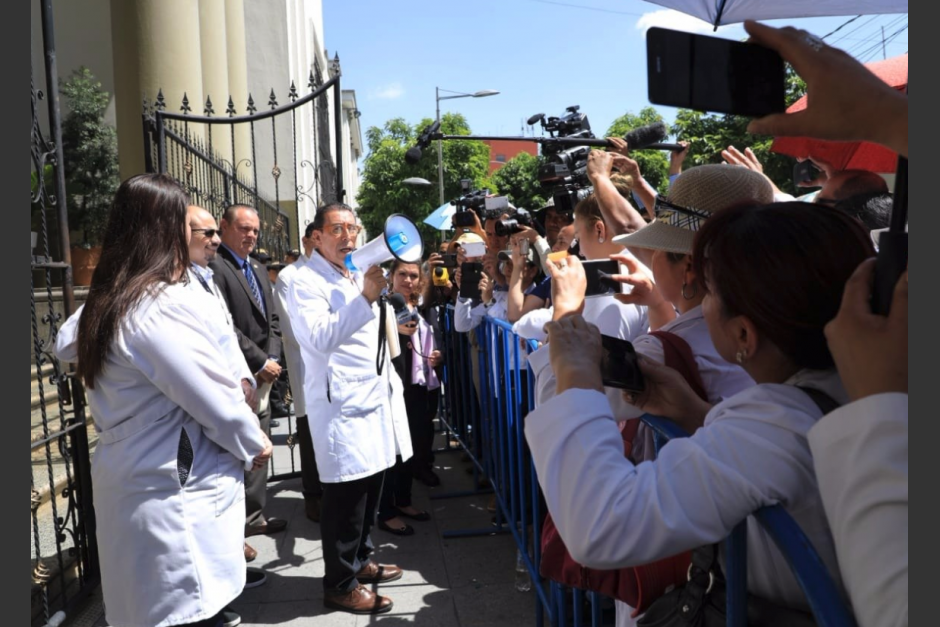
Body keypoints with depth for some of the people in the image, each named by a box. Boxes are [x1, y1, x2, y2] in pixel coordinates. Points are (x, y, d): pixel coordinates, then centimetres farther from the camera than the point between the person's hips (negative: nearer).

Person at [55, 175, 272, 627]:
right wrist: (255, 444, -3)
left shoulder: (106, 301, 5)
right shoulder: (165, 304, -22)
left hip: (127, 484, 9)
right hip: (178, 496, -9)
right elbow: (217, 399, -20)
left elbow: (66, 345, 27)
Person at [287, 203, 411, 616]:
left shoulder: (357, 275, 18)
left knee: (369, 489, 14)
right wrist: (365, 297, -28)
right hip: (342, 403, -8)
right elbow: (320, 337, -25)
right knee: (346, 496, -2)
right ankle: (341, 585, 12)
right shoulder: (307, 282, -8)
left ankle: (361, 561, 31)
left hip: (374, 396, 8)